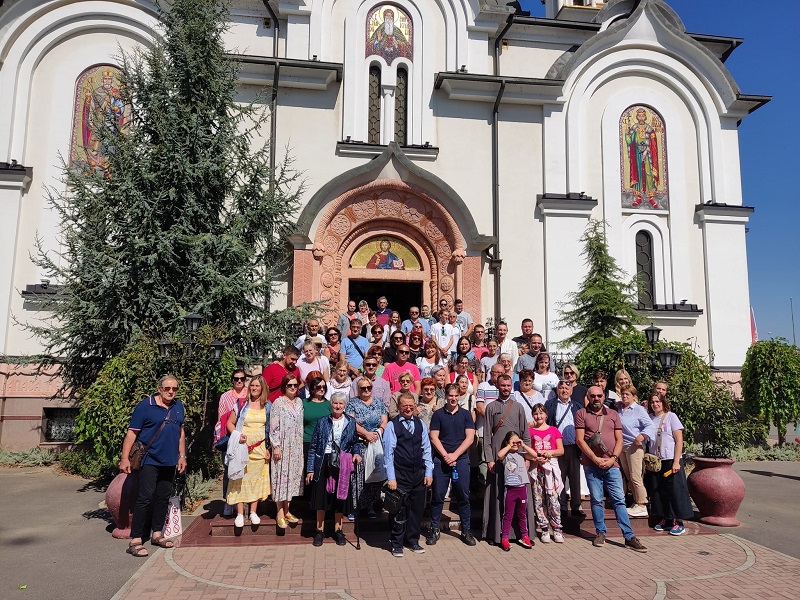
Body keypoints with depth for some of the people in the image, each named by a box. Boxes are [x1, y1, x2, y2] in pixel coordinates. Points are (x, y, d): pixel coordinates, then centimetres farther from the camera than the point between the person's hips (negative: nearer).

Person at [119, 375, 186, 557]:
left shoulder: (178, 406, 8)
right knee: (145, 498, -9)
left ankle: (157, 533, 25)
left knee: (163, 498, 13)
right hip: (150, 460, -6)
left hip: (169, 462, 6)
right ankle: (135, 541, -2)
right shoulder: (145, 406, -9)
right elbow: (132, 433, -10)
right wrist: (125, 458, -14)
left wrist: (182, 456, 14)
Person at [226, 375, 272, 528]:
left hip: (260, 449, 2)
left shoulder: (268, 406, 6)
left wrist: (269, 448, 4)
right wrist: (237, 435, -14)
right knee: (241, 479, -3)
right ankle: (240, 514, 4)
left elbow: (271, 429, 9)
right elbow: (230, 422, 2)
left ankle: (253, 512, 15)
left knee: (257, 480, 5)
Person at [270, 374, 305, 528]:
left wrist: (301, 444, 10)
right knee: (281, 476, -2)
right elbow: (273, 426, -9)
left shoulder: (299, 402, 10)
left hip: (296, 446, 5)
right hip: (282, 446, -5)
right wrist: (276, 446, -14)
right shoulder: (278, 403, -6)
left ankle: (287, 511, 19)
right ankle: (280, 513, 6)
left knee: (292, 476, 9)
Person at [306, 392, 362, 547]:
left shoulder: (351, 422, 6)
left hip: (342, 464, 1)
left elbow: (355, 442, 14)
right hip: (323, 463, 0)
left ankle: (338, 530, 23)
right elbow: (313, 446, 3)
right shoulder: (322, 422, 3)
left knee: (340, 497, 7)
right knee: (321, 497, 3)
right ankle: (319, 530, 20)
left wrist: (356, 453, -9)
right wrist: (310, 469, -2)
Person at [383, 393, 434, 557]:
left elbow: (426, 449, 9)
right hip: (400, 475, -4)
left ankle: (412, 541, 29)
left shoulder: (421, 424, 7)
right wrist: (391, 478, -11)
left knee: (417, 509, 12)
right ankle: (397, 544, 19)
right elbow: (388, 453, -8)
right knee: (400, 510, 2)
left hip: (419, 474, 4)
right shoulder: (392, 426, -6)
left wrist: (428, 472, 4)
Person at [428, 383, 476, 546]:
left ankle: (466, 531, 17)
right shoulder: (438, 414, 4)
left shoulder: (466, 414, 5)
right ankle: (434, 529, 16)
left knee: (463, 496, 5)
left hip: (461, 459, 1)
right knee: (438, 496, 4)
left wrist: (454, 455, -9)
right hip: (441, 460, 0)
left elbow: (470, 438, -1)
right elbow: (434, 438, 0)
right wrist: (445, 456, -11)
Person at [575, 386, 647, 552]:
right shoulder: (581, 414, 3)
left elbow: (619, 439, 8)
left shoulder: (613, 414, 11)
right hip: (591, 464, -1)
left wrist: (613, 458, -7)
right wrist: (596, 459, -10)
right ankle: (600, 533, 17)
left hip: (611, 464, 1)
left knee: (619, 500, 0)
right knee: (596, 500, 5)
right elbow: (580, 439, -4)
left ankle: (629, 537, 3)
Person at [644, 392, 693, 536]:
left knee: (675, 490, -2)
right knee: (658, 491, 8)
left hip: (670, 460, -4)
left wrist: (676, 462, -12)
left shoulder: (671, 416, -4)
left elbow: (679, 441, -7)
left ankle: (678, 522, 7)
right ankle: (665, 520, 20)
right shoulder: (649, 418, 7)